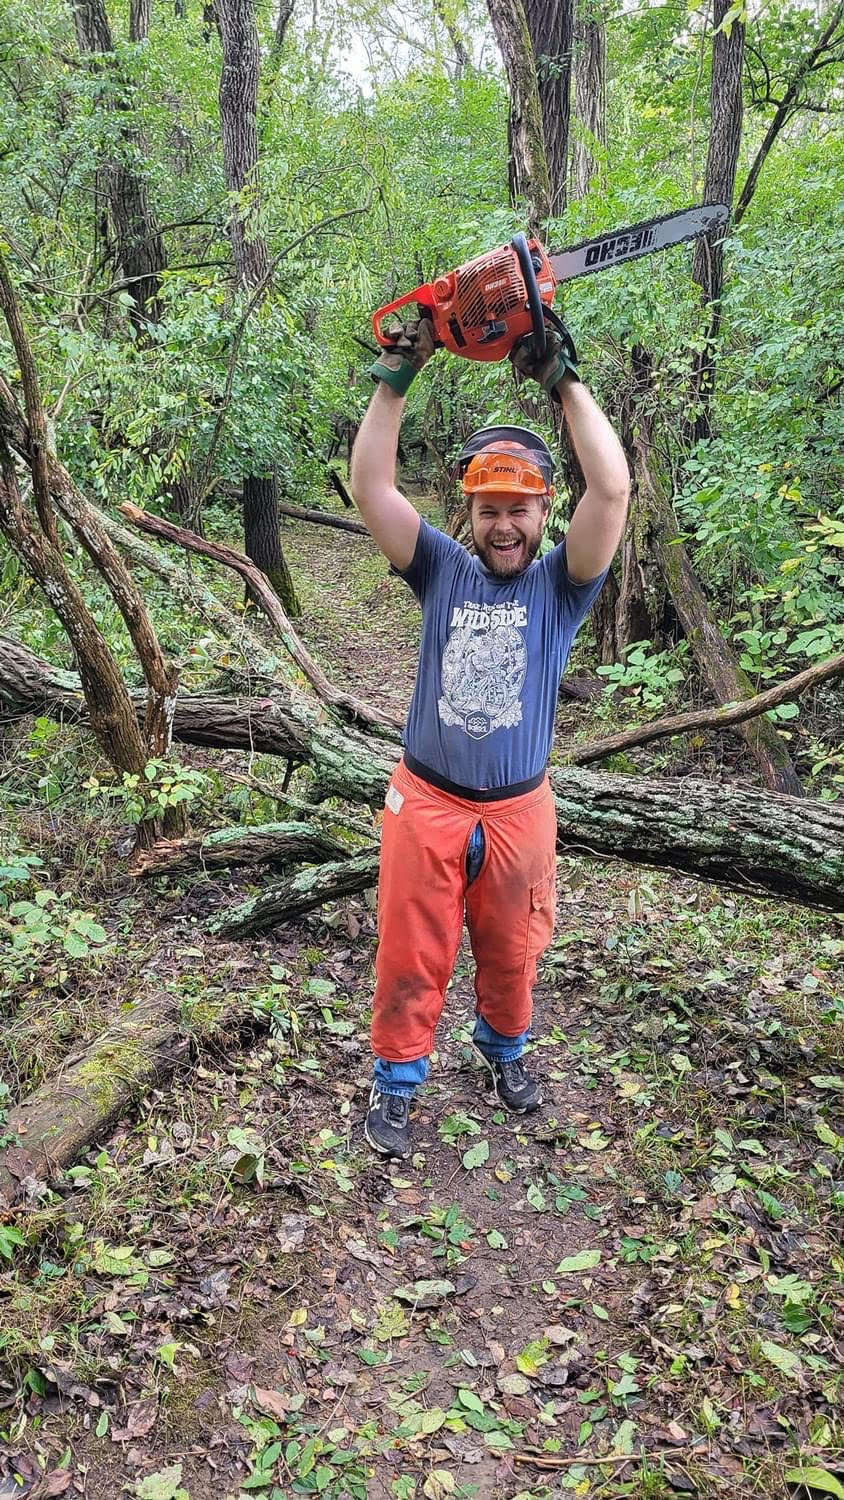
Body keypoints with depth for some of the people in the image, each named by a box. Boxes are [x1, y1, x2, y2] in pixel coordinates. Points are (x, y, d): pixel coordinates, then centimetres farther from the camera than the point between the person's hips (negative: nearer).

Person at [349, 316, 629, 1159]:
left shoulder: (562, 583, -3)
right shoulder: (443, 570, -1)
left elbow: (612, 490, -18)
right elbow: (371, 490, -11)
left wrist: (564, 379, -18)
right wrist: (394, 379, -16)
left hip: (518, 811, 1)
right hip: (426, 803, 0)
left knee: (510, 952, 18)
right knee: (412, 954, 8)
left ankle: (503, 1049, 45)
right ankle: (397, 1079, 27)